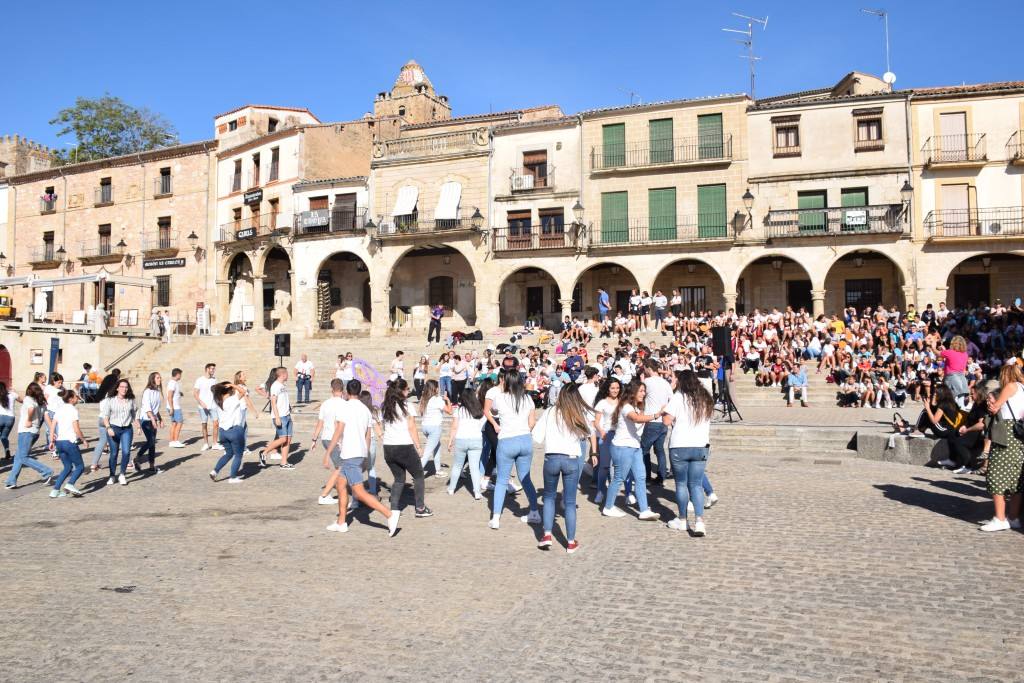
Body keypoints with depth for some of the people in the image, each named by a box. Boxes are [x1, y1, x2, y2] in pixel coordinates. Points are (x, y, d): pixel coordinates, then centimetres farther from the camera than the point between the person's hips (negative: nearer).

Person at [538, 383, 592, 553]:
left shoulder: (550, 413, 2)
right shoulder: (581, 415, 4)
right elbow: (586, 436, 7)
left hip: (551, 457, 0)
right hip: (572, 459, 0)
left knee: (549, 496, 20)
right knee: (570, 502, 9)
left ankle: (547, 535, 10)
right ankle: (571, 542, 14)